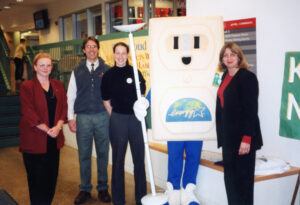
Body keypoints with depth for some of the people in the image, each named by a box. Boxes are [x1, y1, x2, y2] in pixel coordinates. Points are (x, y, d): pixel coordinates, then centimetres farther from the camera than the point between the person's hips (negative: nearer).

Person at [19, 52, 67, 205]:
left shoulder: (58, 85, 9)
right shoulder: (27, 86, -6)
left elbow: (64, 107, 5)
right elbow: (28, 113, -12)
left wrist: (58, 127, -11)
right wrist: (47, 129, -16)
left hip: (54, 137, 5)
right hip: (34, 138, -4)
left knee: (52, 174, 11)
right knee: (37, 176, 3)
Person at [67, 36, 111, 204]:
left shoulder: (106, 70, 2)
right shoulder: (77, 71, 6)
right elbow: (71, 95, 6)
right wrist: (71, 118, 1)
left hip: (102, 116, -1)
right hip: (83, 117, 1)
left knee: (103, 154, 8)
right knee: (84, 155, 7)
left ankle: (103, 188, 22)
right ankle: (85, 189, 20)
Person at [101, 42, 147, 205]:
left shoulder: (135, 72, 2)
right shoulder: (108, 75, 1)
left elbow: (142, 95, 10)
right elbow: (106, 100, 8)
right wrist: (114, 115, 4)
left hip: (136, 117, 1)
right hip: (117, 119, 0)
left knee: (139, 158, 7)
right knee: (118, 159, 8)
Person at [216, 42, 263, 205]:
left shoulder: (248, 77, -11)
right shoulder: (225, 77, 12)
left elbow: (251, 110, -16)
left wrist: (247, 138, -21)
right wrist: (222, 136, 15)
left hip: (242, 136, -8)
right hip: (228, 135, 8)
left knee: (242, 179, 0)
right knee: (230, 178, 13)